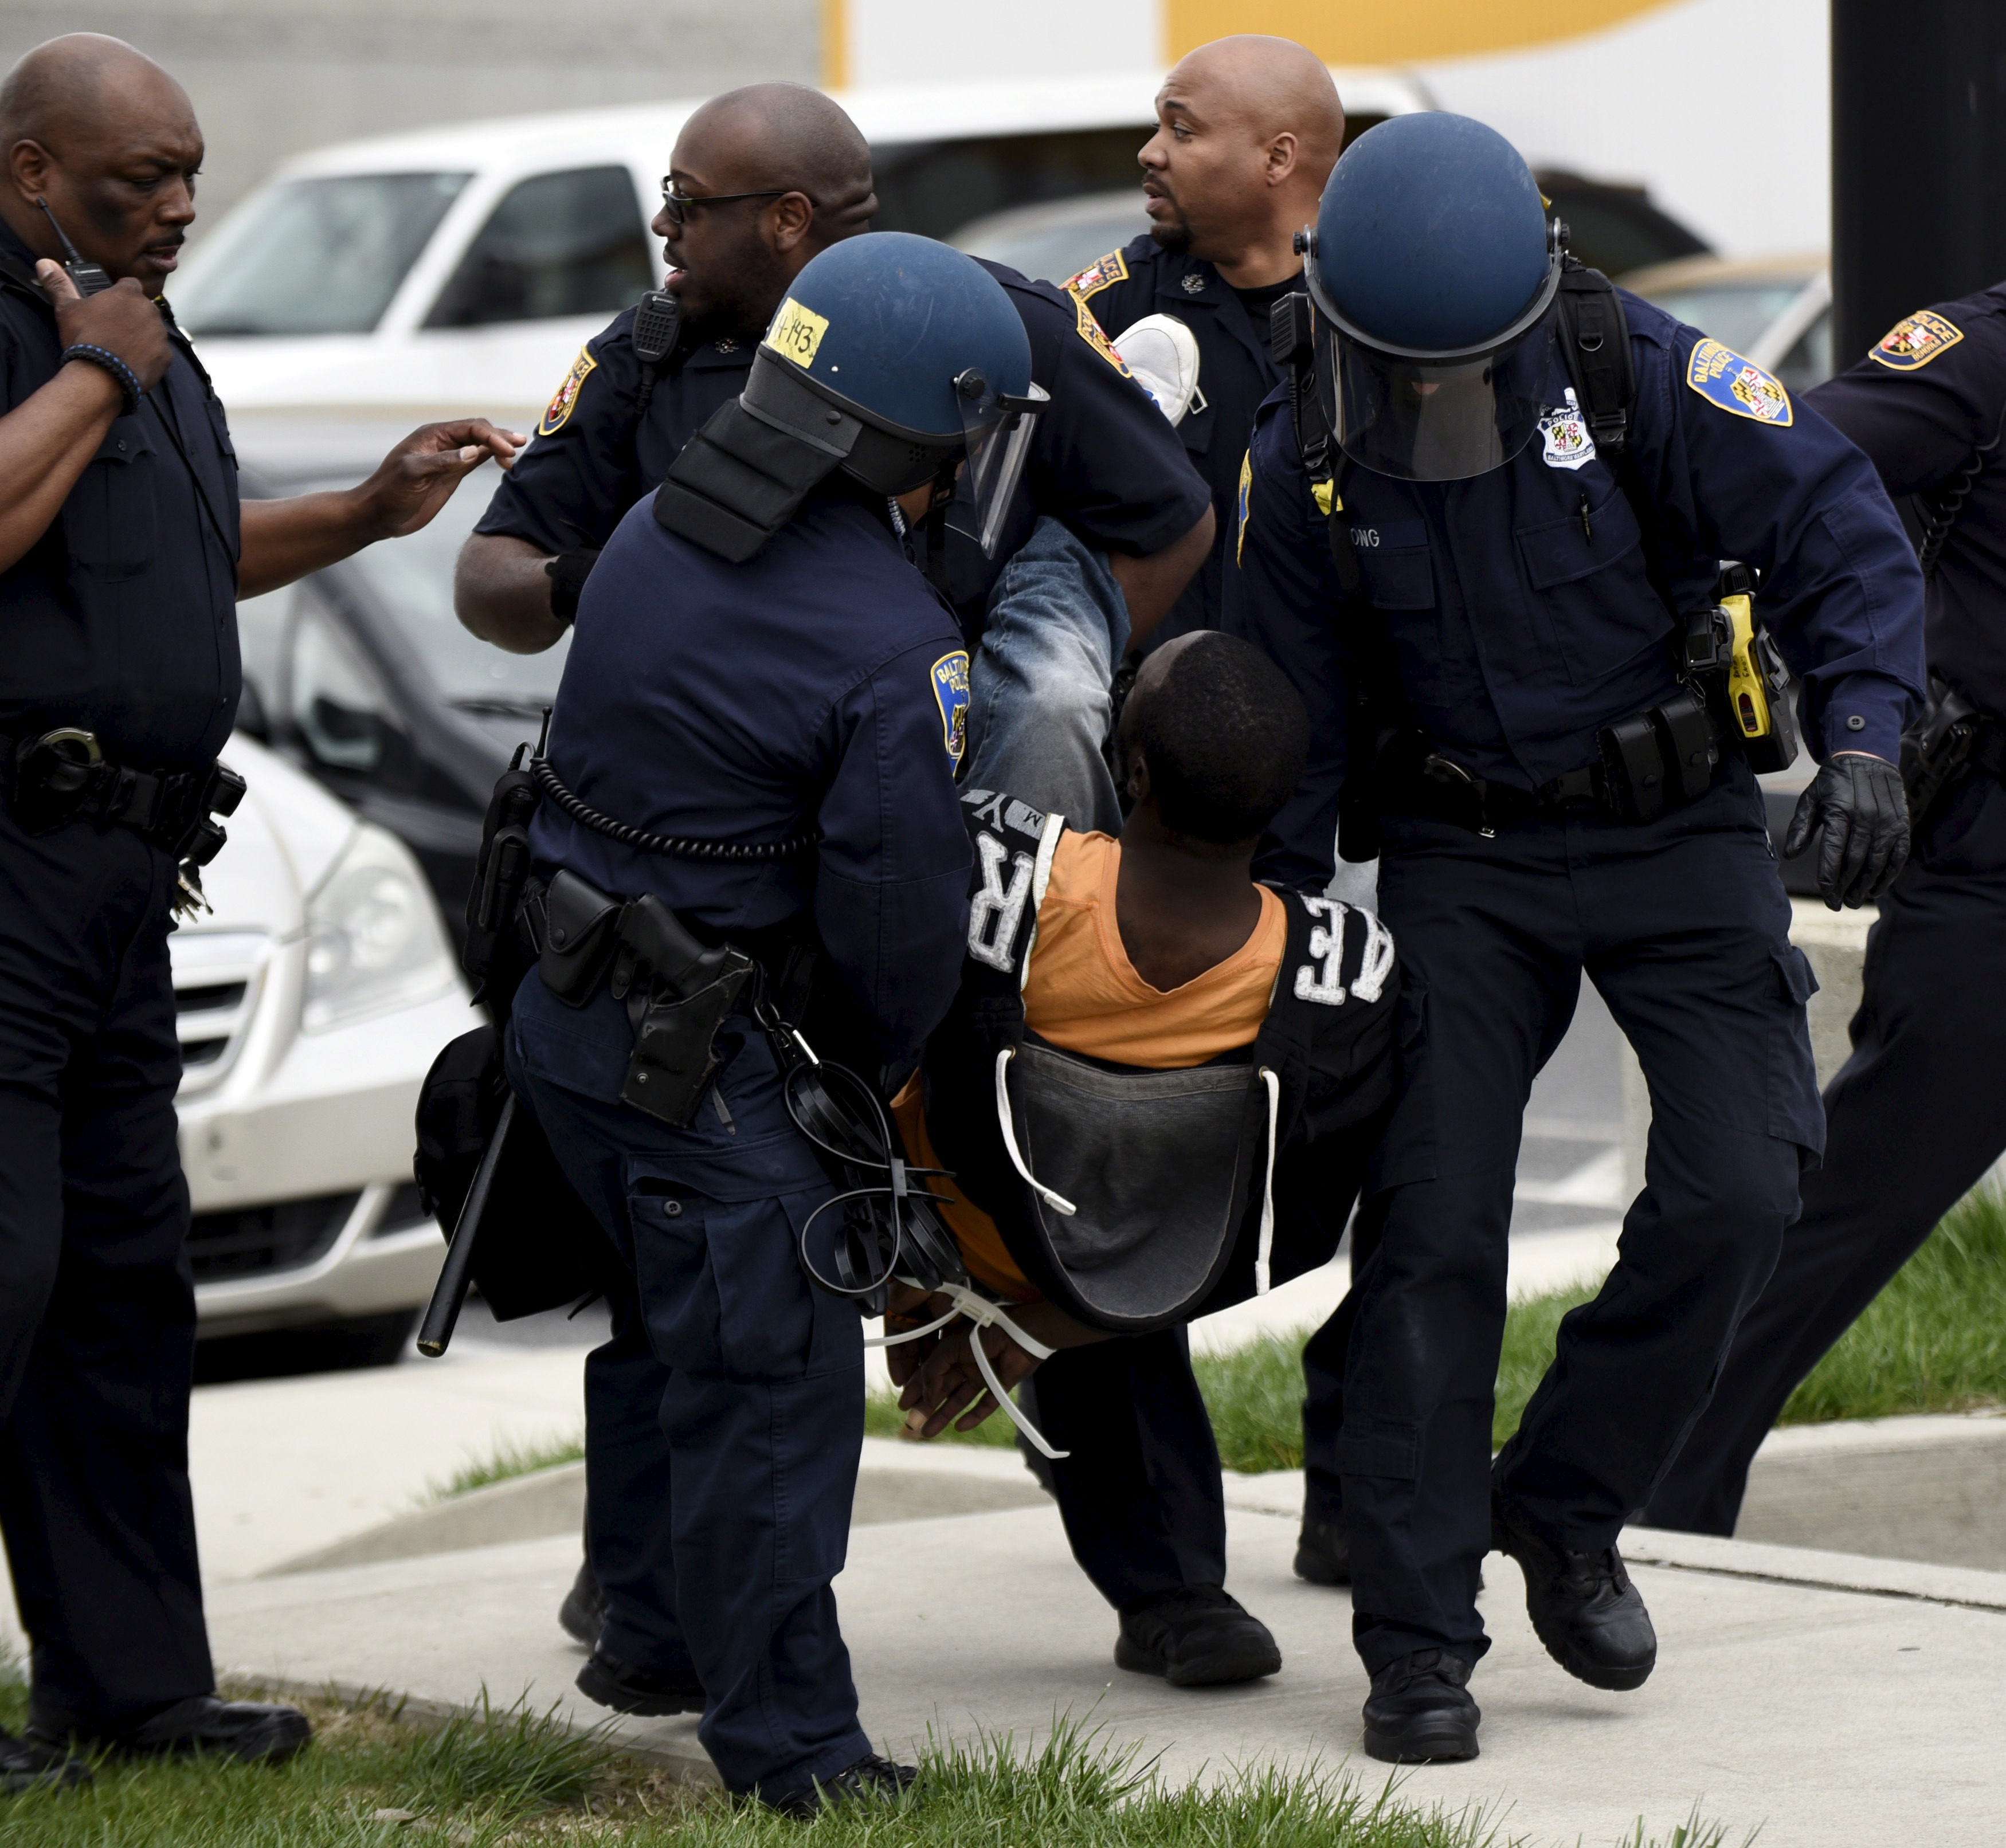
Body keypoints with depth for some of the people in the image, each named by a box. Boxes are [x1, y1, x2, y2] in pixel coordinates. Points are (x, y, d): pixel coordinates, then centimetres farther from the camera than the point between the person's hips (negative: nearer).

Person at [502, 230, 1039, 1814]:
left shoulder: (661, 532, 4)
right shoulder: (894, 647, -20)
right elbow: (902, 911, -16)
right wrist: (883, 1054, 6)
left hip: (567, 1010, 9)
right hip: (691, 1053, -9)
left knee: (668, 1316, 24)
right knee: (773, 1364, -4)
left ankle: (657, 1632, 38)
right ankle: (787, 1741, -1)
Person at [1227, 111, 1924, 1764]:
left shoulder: (1645, 376, -16)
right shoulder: (1308, 462, -8)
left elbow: (1842, 538, -12)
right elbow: (1286, 729, 3)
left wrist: (1861, 735, -28)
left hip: (1677, 833, -1)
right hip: (1461, 854, 1)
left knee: (1736, 1193, -13)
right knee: (1436, 1230, -8)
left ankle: (1564, 1506, 11)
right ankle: (1418, 1645, -2)